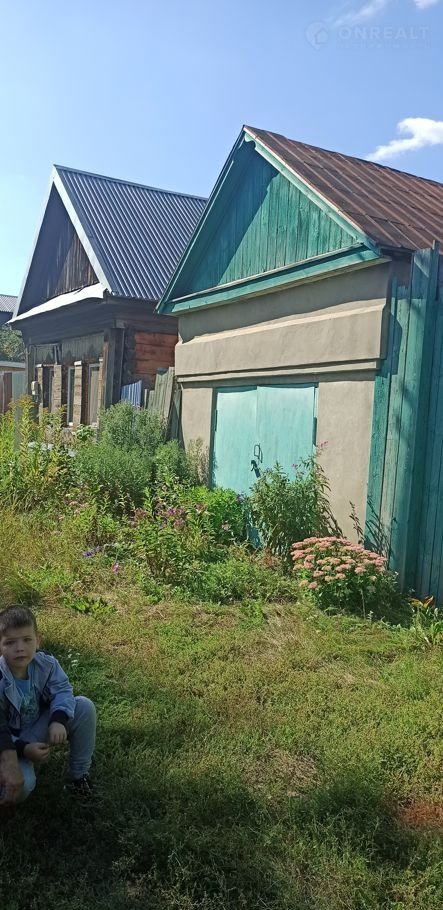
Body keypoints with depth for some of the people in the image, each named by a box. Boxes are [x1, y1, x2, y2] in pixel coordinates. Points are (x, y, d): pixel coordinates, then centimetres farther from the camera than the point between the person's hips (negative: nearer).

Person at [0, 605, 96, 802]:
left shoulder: (46, 663, -16)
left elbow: (62, 691, -15)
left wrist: (58, 720, -35)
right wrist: (23, 749, -36)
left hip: (39, 729, 5)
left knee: (84, 707, -15)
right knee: (21, 784, -33)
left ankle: (79, 774, 1)